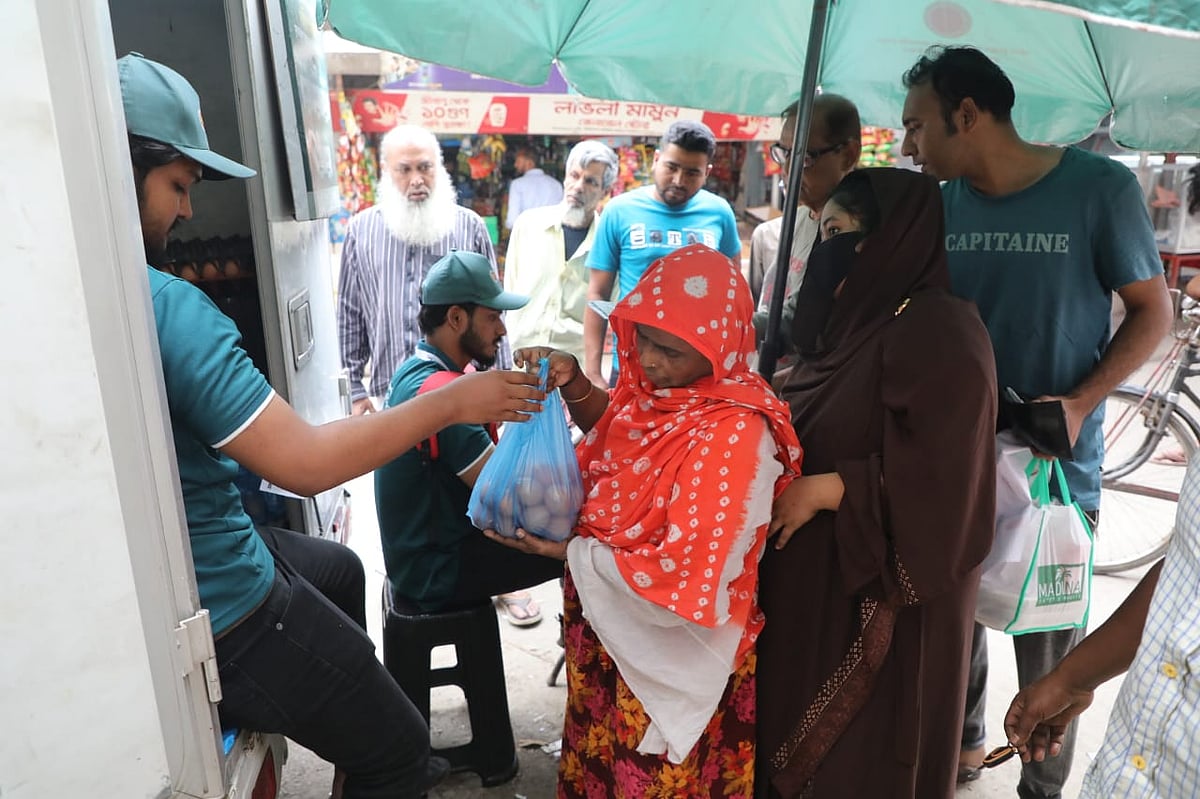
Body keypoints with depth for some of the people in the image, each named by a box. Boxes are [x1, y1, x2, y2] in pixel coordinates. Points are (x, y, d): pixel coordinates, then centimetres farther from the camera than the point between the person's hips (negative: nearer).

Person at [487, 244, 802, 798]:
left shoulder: (734, 435, -32)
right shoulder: (657, 385, -9)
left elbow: (688, 576, -29)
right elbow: (614, 431, 12)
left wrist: (568, 552, -20)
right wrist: (574, 386, -9)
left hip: (667, 651, -7)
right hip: (608, 625, 7)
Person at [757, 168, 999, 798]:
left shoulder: (938, 332, -18)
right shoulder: (859, 319, 10)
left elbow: (937, 474, -23)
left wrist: (821, 491, -19)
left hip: (885, 592, -8)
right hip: (819, 575, 8)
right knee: (799, 726, 19)